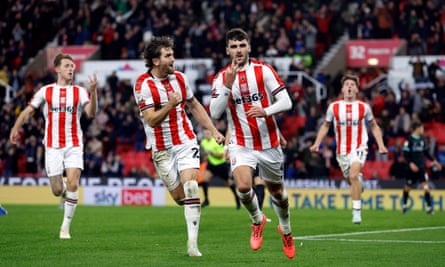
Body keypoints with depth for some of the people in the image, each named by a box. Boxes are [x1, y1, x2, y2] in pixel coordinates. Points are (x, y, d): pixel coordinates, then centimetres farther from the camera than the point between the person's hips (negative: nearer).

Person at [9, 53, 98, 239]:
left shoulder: (80, 91, 3)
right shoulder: (46, 91, 5)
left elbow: (91, 113, -11)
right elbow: (28, 111, 10)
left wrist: (93, 91, -25)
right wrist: (16, 128, -3)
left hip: (74, 145, -1)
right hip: (53, 147, 1)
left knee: (73, 184, -17)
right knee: (57, 191, 0)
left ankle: (66, 226, -5)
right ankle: (64, 188, 40)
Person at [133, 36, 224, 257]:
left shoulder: (179, 78, 4)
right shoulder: (143, 85, -12)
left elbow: (194, 106, 18)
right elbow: (151, 120, -17)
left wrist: (213, 130, 15)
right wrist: (170, 104, -29)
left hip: (186, 141, 2)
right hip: (162, 149, -2)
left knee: (190, 188, -14)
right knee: (179, 196, 0)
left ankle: (192, 242, -13)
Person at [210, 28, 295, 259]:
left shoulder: (263, 70, -5)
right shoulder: (222, 77, -1)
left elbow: (286, 102, -7)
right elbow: (214, 113, -11)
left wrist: (266, 111, -26)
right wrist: (228, 86, -22)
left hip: (269, 143, 0)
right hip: (241, 145, 0)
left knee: (277, 191, 13)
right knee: (243, 187, -23)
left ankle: (286, 230, 41)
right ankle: (257, 220, 9)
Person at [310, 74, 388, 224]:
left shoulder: (364, 107, -1)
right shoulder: (334, 107, 1)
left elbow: (374, 126, 11)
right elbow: (325, 126, 13)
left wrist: (381, 145, 2)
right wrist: (317, 143, 3)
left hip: (359, 148, -3)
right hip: (342, 150, 3)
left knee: (353, 175, -25)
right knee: (350, 180, 11)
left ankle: (356, 212, -22)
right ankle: (359, 179, 51)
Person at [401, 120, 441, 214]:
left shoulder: (421, 140, 9)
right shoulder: (409, 140, -10)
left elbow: (426, 152, 20)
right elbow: (405, 153, -12)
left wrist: (433, 161, 15)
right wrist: (411, 163, -22)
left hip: (422, 167, 4)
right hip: (413, 167, -4)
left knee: (425, 185, -10)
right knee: (408, 186, 10)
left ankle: (429, 207, -13)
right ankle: (404, 205, 31)